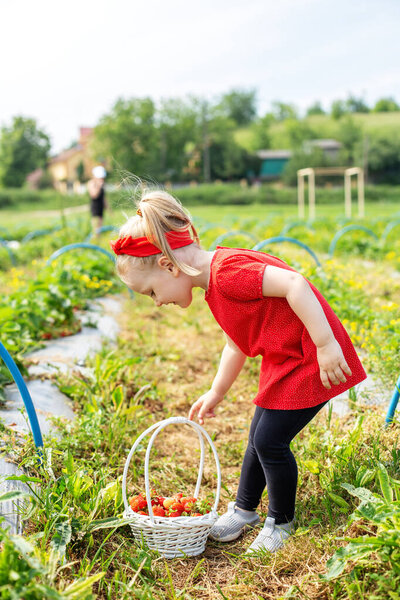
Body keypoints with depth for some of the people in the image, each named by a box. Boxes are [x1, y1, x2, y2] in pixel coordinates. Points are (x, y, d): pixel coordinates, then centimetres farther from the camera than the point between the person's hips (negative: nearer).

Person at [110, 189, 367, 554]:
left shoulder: (228, 271, -25)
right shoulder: (216, 284, 8)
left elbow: (295, 284, -32)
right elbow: (237, 346, 19)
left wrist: (326, 346, -30)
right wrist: (215, 394, 25)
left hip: (310, 360, -10)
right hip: (283, 361, 10)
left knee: (270, 441, -3)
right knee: (259, 438, 17)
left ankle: (281, 522, 19)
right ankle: (244, 509, 36)